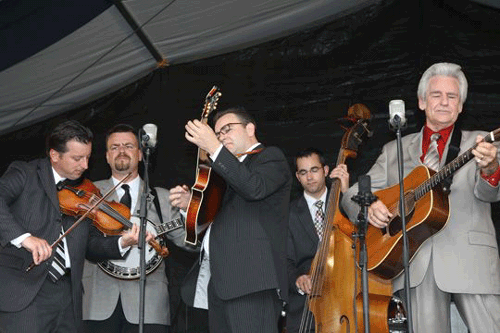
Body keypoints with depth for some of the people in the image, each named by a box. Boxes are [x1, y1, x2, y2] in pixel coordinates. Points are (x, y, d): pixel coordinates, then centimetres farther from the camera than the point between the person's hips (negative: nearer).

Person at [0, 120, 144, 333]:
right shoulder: (24, 174, 1)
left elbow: (91, 244, 14)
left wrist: (122, 243, -6)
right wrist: (23, 237, -32)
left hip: (67, 294, 5)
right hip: (22, 291, -5)